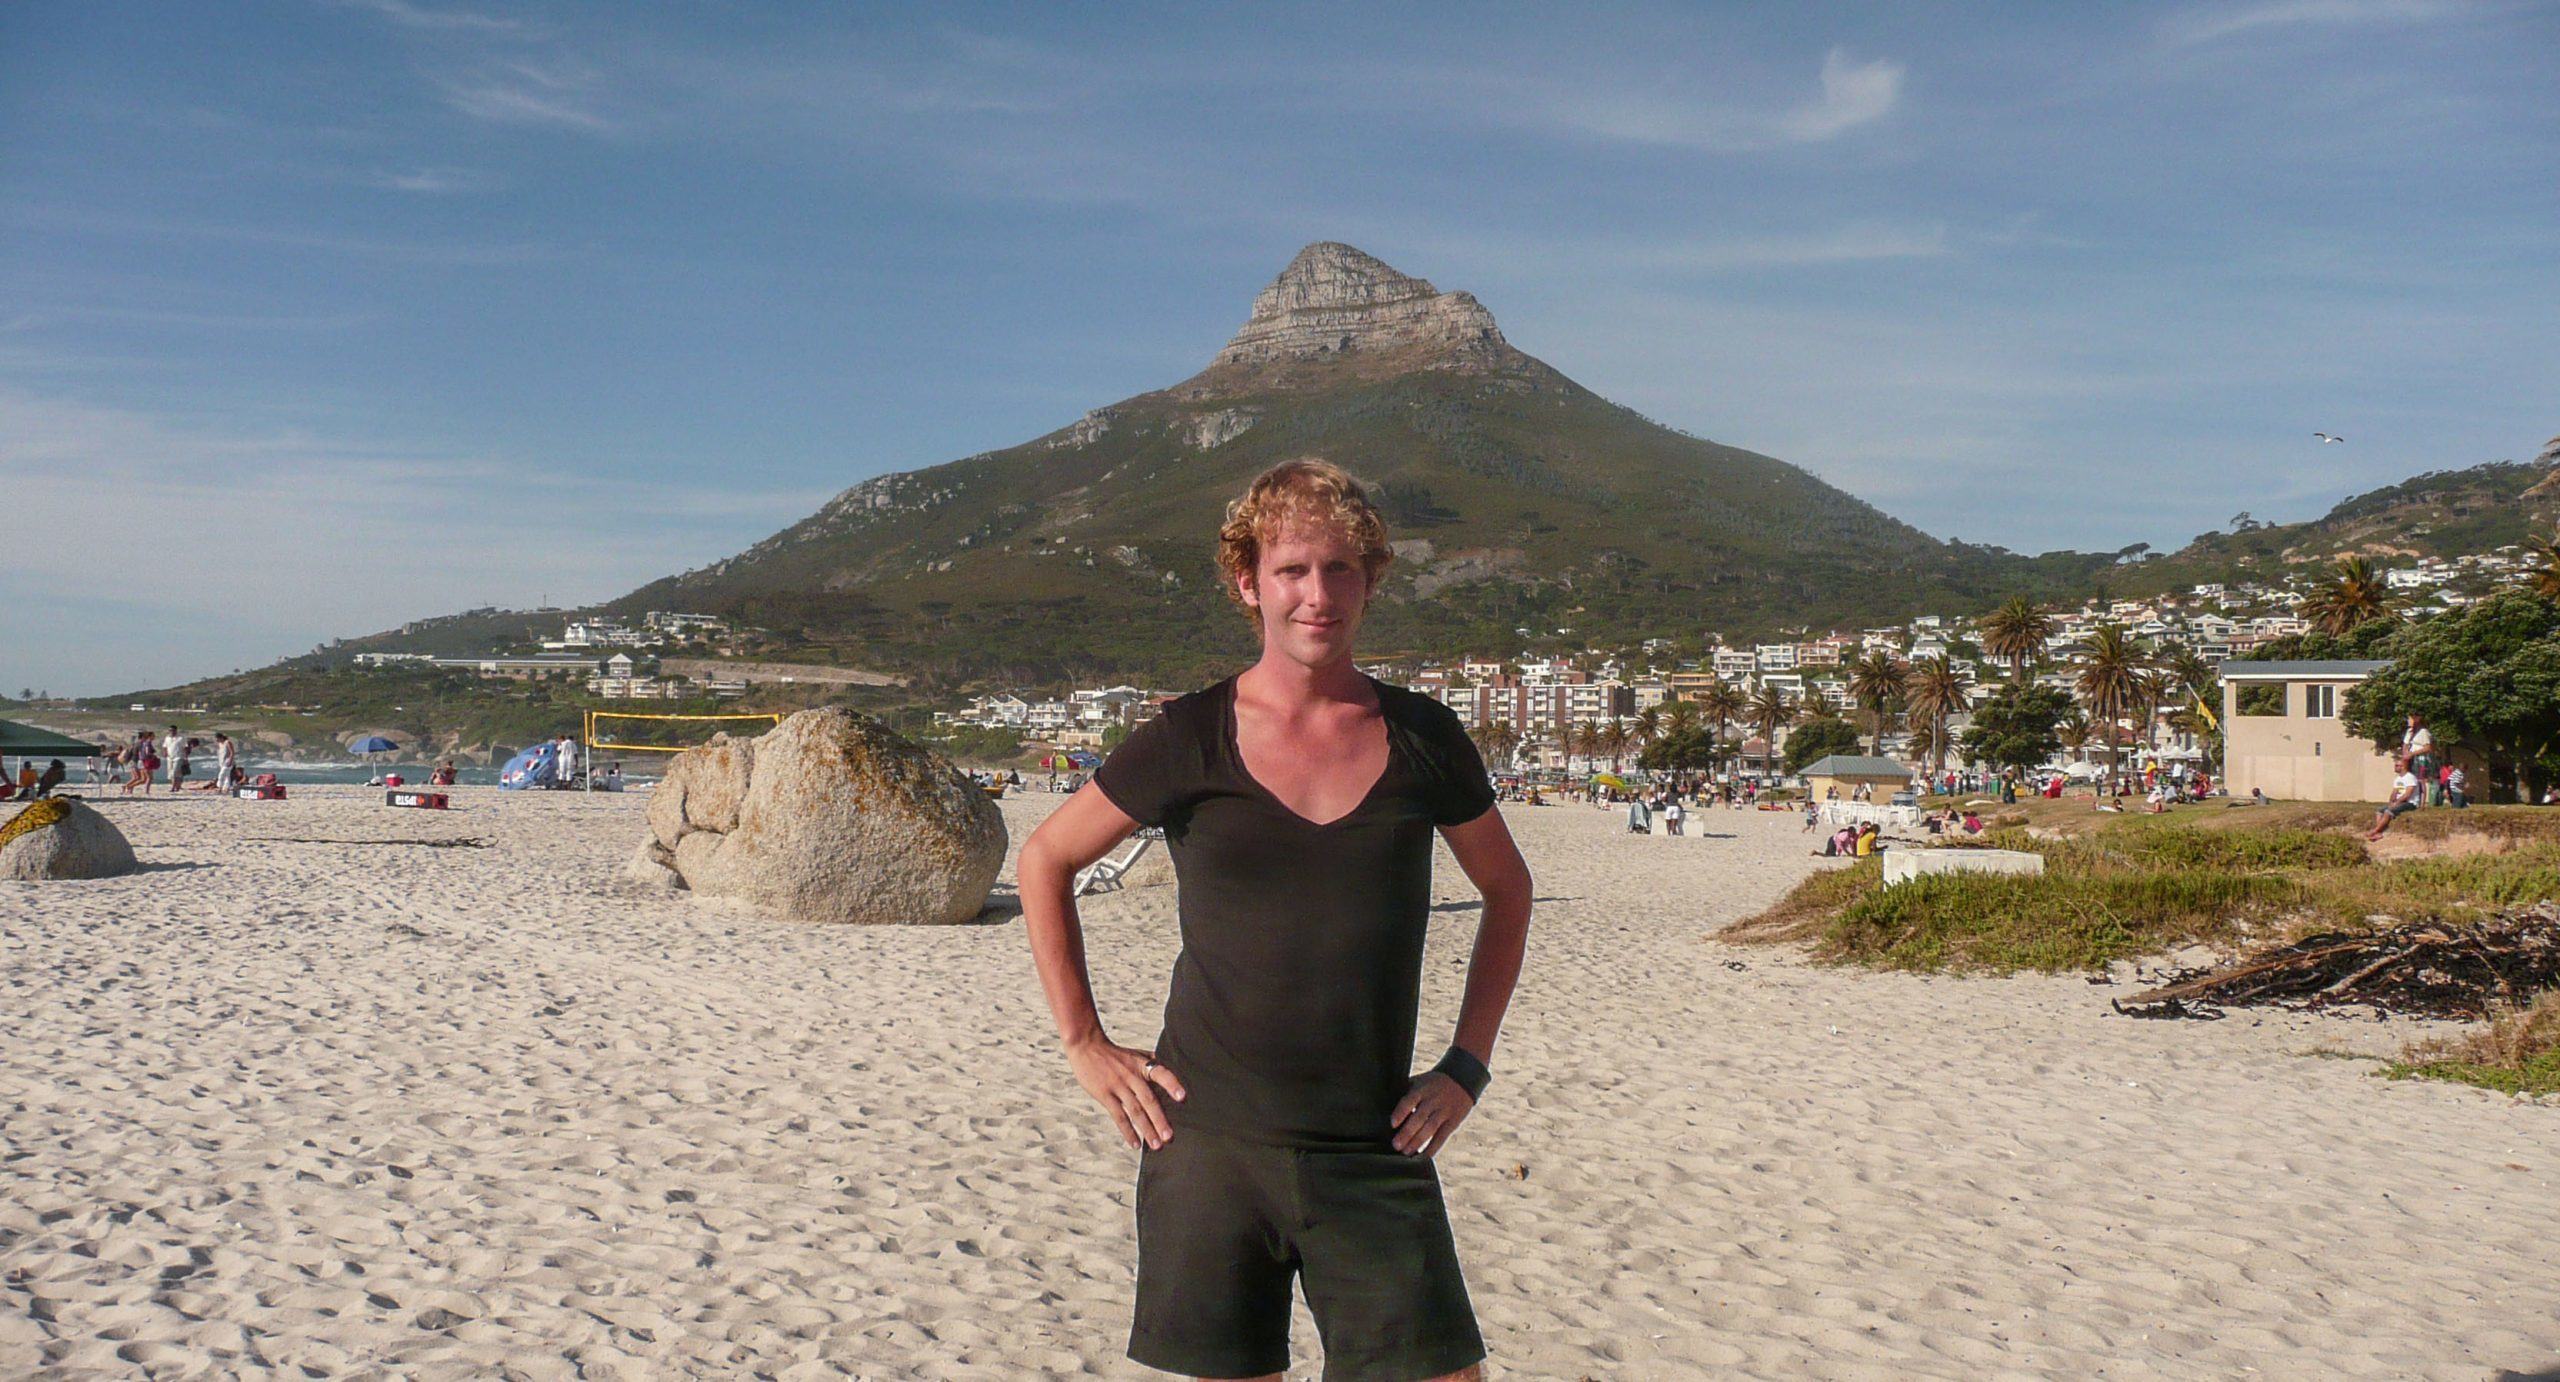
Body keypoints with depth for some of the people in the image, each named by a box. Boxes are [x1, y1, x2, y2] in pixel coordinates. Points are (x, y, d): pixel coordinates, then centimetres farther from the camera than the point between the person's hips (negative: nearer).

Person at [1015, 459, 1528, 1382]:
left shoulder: (1421, 738, 2)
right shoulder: (1189, 742, -3)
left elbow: (1507, 890, 17)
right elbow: (1044, 862, 8)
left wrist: (1467, 1064, 9)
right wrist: (1085, 1045, 3)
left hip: (1374, 1153, 1)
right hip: (1210, 1141, -1)